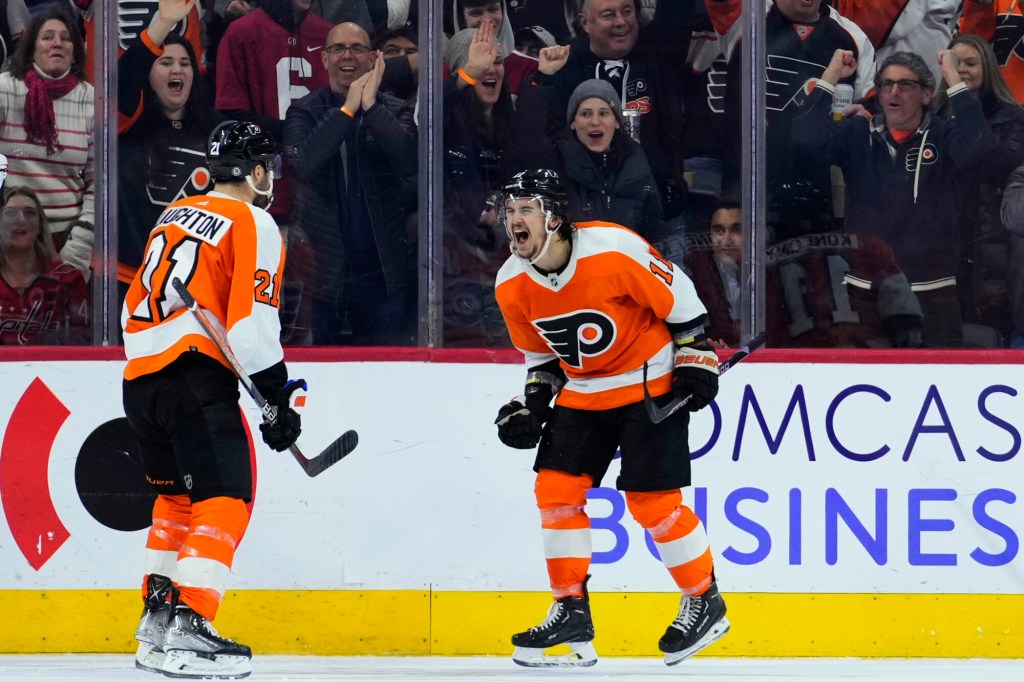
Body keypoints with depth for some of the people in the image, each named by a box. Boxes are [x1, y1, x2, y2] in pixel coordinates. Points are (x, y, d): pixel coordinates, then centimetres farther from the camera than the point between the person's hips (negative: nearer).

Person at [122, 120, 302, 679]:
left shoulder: (175, 215, 21)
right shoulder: (253, 225, -2)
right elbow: (251, 323, -12)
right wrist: (277, 399, -7)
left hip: (140, 377, 8)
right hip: (195, 377, -8)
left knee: (178, 495, 25)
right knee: (224, 500, -11)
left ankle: (156, 618, 26)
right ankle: (187, 628, -25)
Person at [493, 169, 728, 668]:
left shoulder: (613, 250, -25)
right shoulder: (511, 286, -6)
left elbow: (679, 297, -13)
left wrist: (696, 360, -12)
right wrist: (533, 401, -3)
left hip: (651, 382, -6)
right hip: (582, 393, 6)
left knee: (652, 500, -10)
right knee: (556, 489, -3)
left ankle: (705, 602, 6)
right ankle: (572, 613, 6)